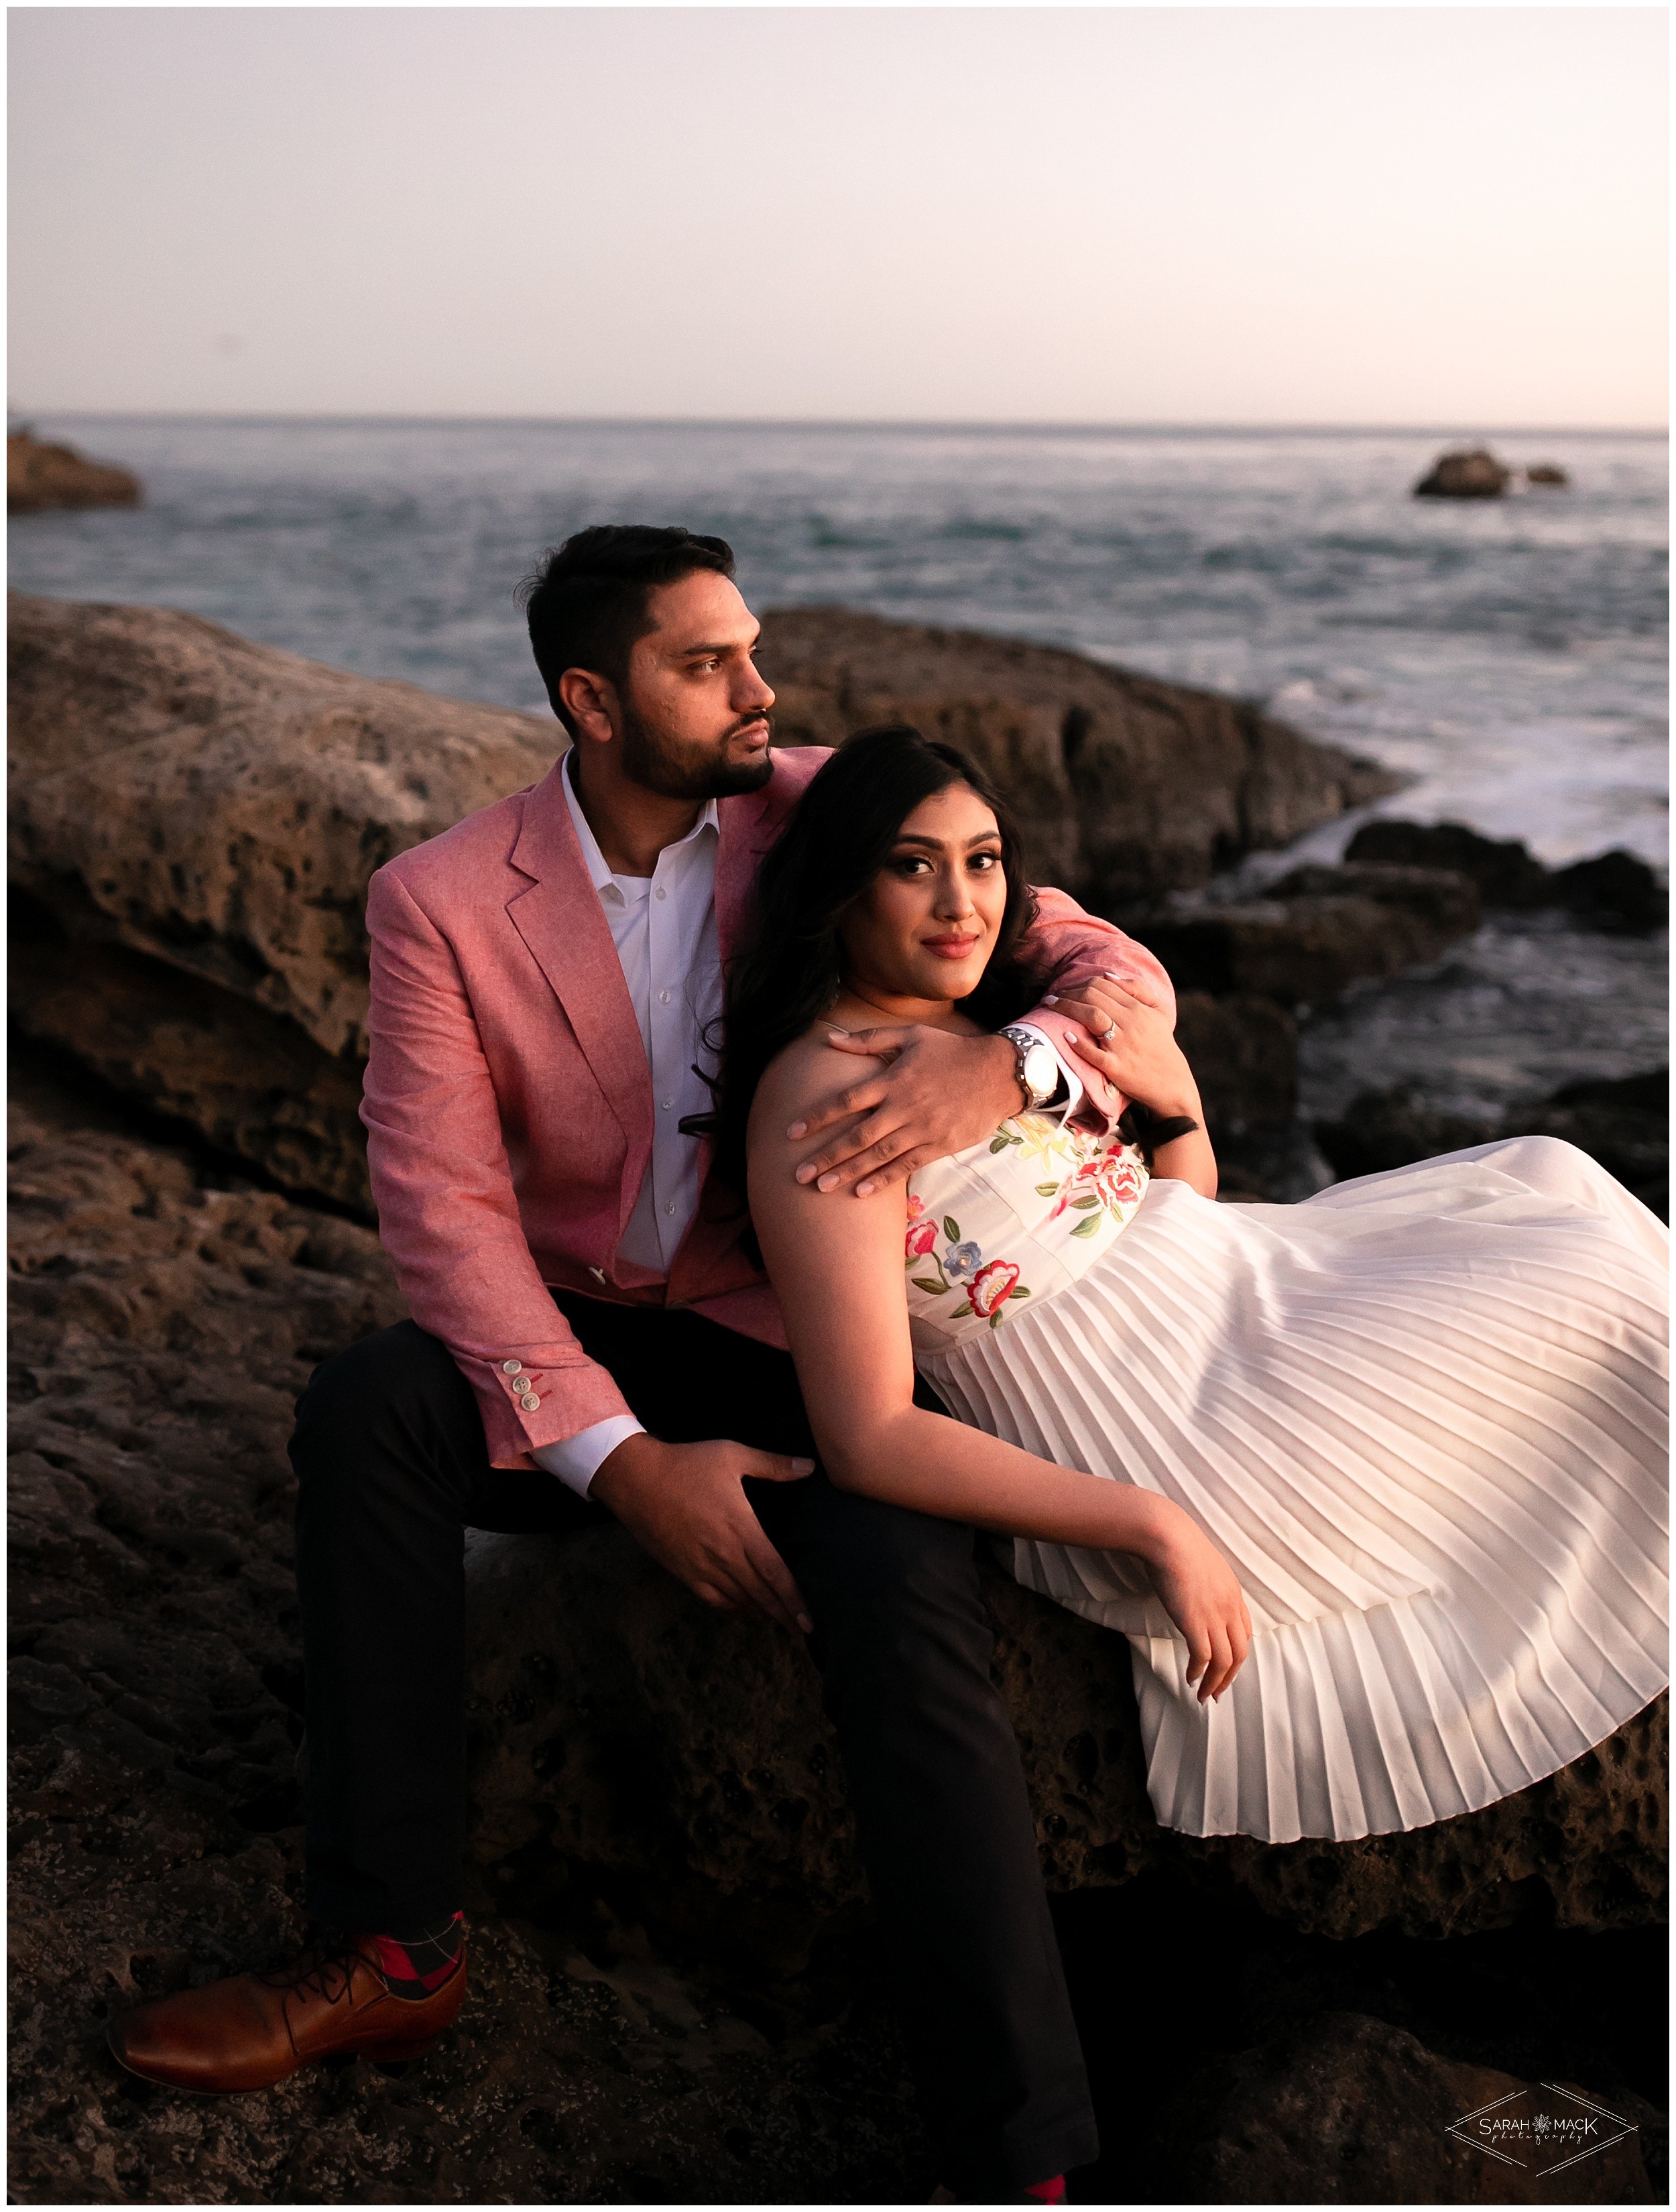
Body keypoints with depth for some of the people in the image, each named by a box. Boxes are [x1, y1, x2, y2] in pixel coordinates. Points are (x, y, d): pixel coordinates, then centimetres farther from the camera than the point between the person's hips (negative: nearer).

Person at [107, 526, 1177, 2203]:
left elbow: (1115, 967, -7)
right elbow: (442, 1203, -14)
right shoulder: (443, 901, -7)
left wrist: (1005, 1063, -33)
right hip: (585, 1339, 2)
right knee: (364, 1410, -26)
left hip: (807, 1331, -1)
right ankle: (392, 1945, -15)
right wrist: (625, 1462, -27)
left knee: (904, 1610, -30)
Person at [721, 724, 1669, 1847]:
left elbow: (1186, 1203, 14)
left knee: (1549, 1179, 13)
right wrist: (1156, 1529, -27)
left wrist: (1174, 1100, -9)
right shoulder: (819, 1092, -22)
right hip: (1155, 1451, -9)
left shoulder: (992, 1013, 5)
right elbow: (870, 1440, -26)